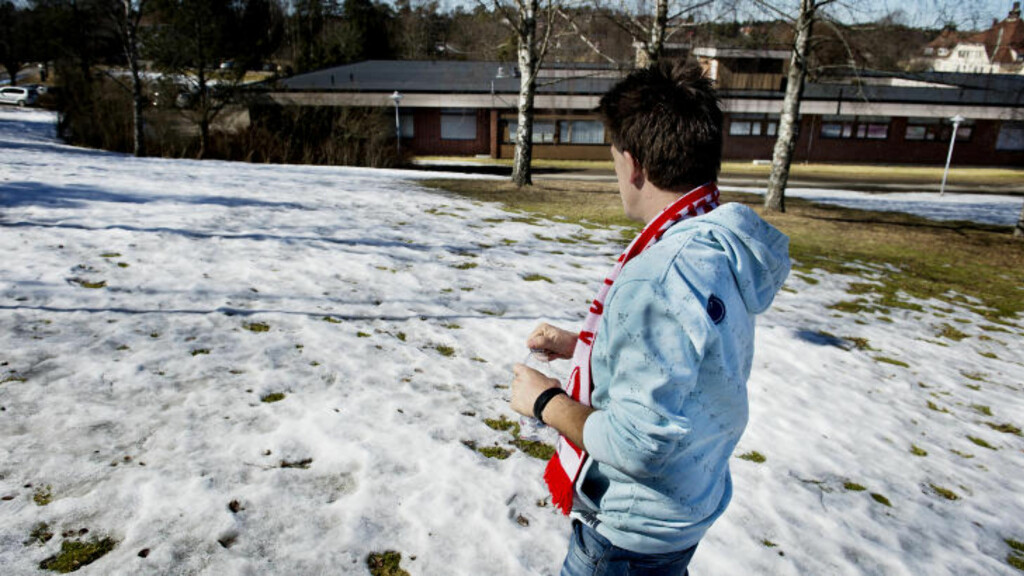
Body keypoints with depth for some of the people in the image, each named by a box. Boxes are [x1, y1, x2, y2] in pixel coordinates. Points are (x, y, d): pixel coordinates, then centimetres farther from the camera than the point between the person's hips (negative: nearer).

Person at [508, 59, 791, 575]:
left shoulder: (661, 276, -34)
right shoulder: (720, 242, -3)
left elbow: (639, 443, -32)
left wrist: (545, 401, -17)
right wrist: (581, 345, 10)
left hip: (632, 534, -8)